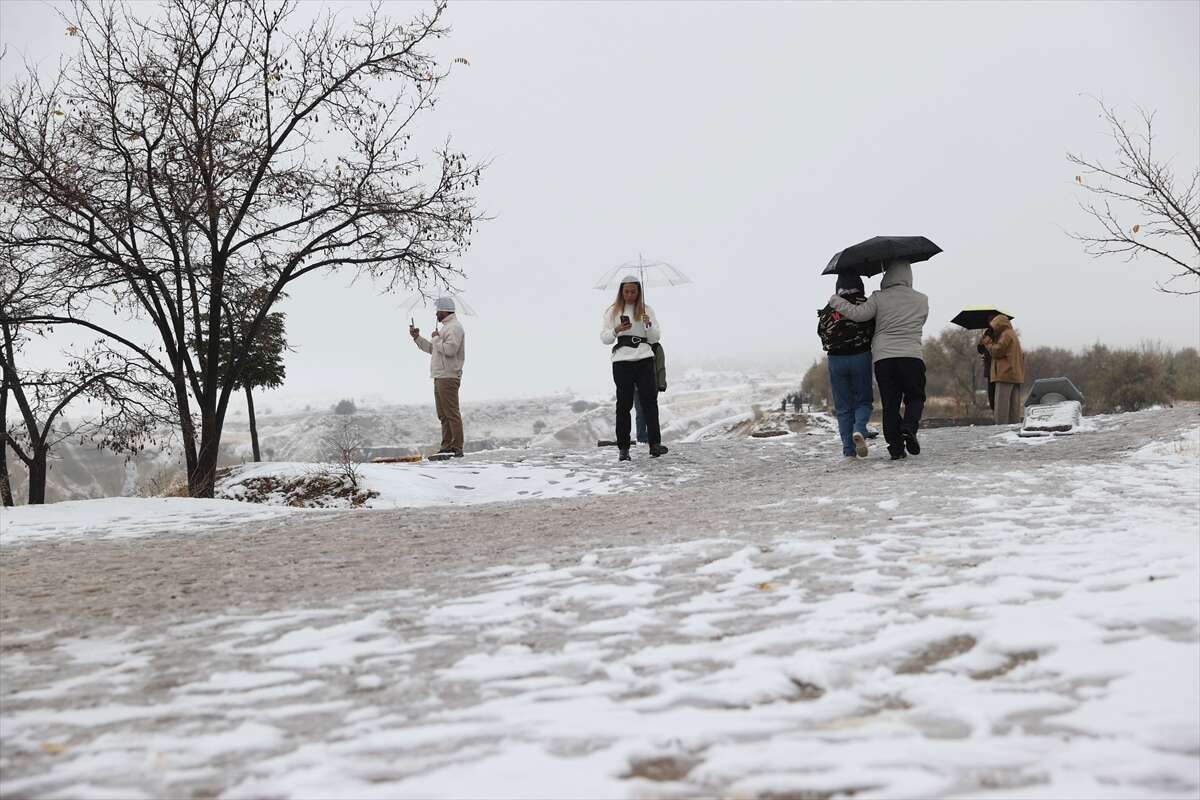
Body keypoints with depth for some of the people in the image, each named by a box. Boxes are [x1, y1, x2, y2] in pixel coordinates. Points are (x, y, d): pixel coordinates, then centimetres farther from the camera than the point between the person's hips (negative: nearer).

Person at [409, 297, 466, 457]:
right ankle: (447, 447, 15)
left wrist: (436, 338, -10)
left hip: (449, 377, -11)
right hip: (440, 377, 11)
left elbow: (450, 350, -24)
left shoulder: (455, 327, -10)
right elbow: (431, 349, 27)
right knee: (443, 415, 11)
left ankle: (457, 448, -10)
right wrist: (417, 337, 18)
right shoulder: (446, 327, 22)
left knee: (452, 413, -10)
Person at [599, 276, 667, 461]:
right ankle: (623, 448, 1)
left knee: (650, 400, -9)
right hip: (622, 361, -1)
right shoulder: (612, 311, 10)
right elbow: (604, 338, 7)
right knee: (624, 404, -1)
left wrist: (648, 325, -9)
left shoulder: (646, 310, 12)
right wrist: (617, 330, -12)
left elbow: (655, 338, 10)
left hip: (645, 360, 1)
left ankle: (654, 444, -13)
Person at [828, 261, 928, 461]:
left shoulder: (879, 298, -1)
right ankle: (909, 427, -13)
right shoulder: (922, 300, 9)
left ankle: (895, 446, 2)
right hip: (912, 357, 0)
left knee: (890, 404, 6)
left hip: (883, 357, 0)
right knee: (915, 397, 15)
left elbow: (858, 313, -10)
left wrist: (836, 300, 4)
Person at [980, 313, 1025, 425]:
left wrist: (988, 342, 4)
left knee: (1001, 407, -11)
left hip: (1006, 375, -10)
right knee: (1014, 407, 8)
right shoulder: (1013, 335, 25)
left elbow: (997, 351, -13)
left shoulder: (1006, 334, -7)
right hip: (1016, 376, 10)